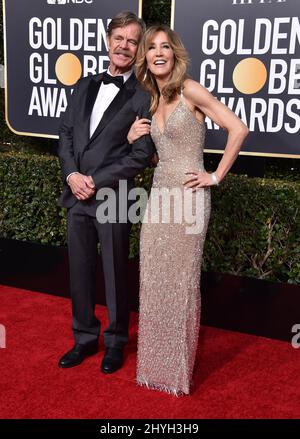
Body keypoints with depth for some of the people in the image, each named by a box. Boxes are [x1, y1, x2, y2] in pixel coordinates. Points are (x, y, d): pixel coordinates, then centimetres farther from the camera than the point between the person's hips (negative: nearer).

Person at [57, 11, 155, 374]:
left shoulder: (143, 97, -6)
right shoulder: (85, 86, 12)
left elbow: (141, 155, -11)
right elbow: (66, 133, 11)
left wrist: (96, 181, -13)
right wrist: (71, 174, -5)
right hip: (77, 195, 5)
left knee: (115, 276, 9)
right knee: (79, 273, 14)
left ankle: (116, 341, 30)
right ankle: (85, 338, 33)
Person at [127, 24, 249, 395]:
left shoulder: (190, 91, -8)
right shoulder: (151, 101, 13)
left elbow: (238, 129, -12)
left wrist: (216, 177, -10)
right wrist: (132, 138, 4)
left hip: (188, 197, -7)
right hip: (158, 195, 7)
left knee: (181, 281, 3)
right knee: (154, 279, 9)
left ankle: (178, 368, 22)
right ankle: (156, 361, 27)